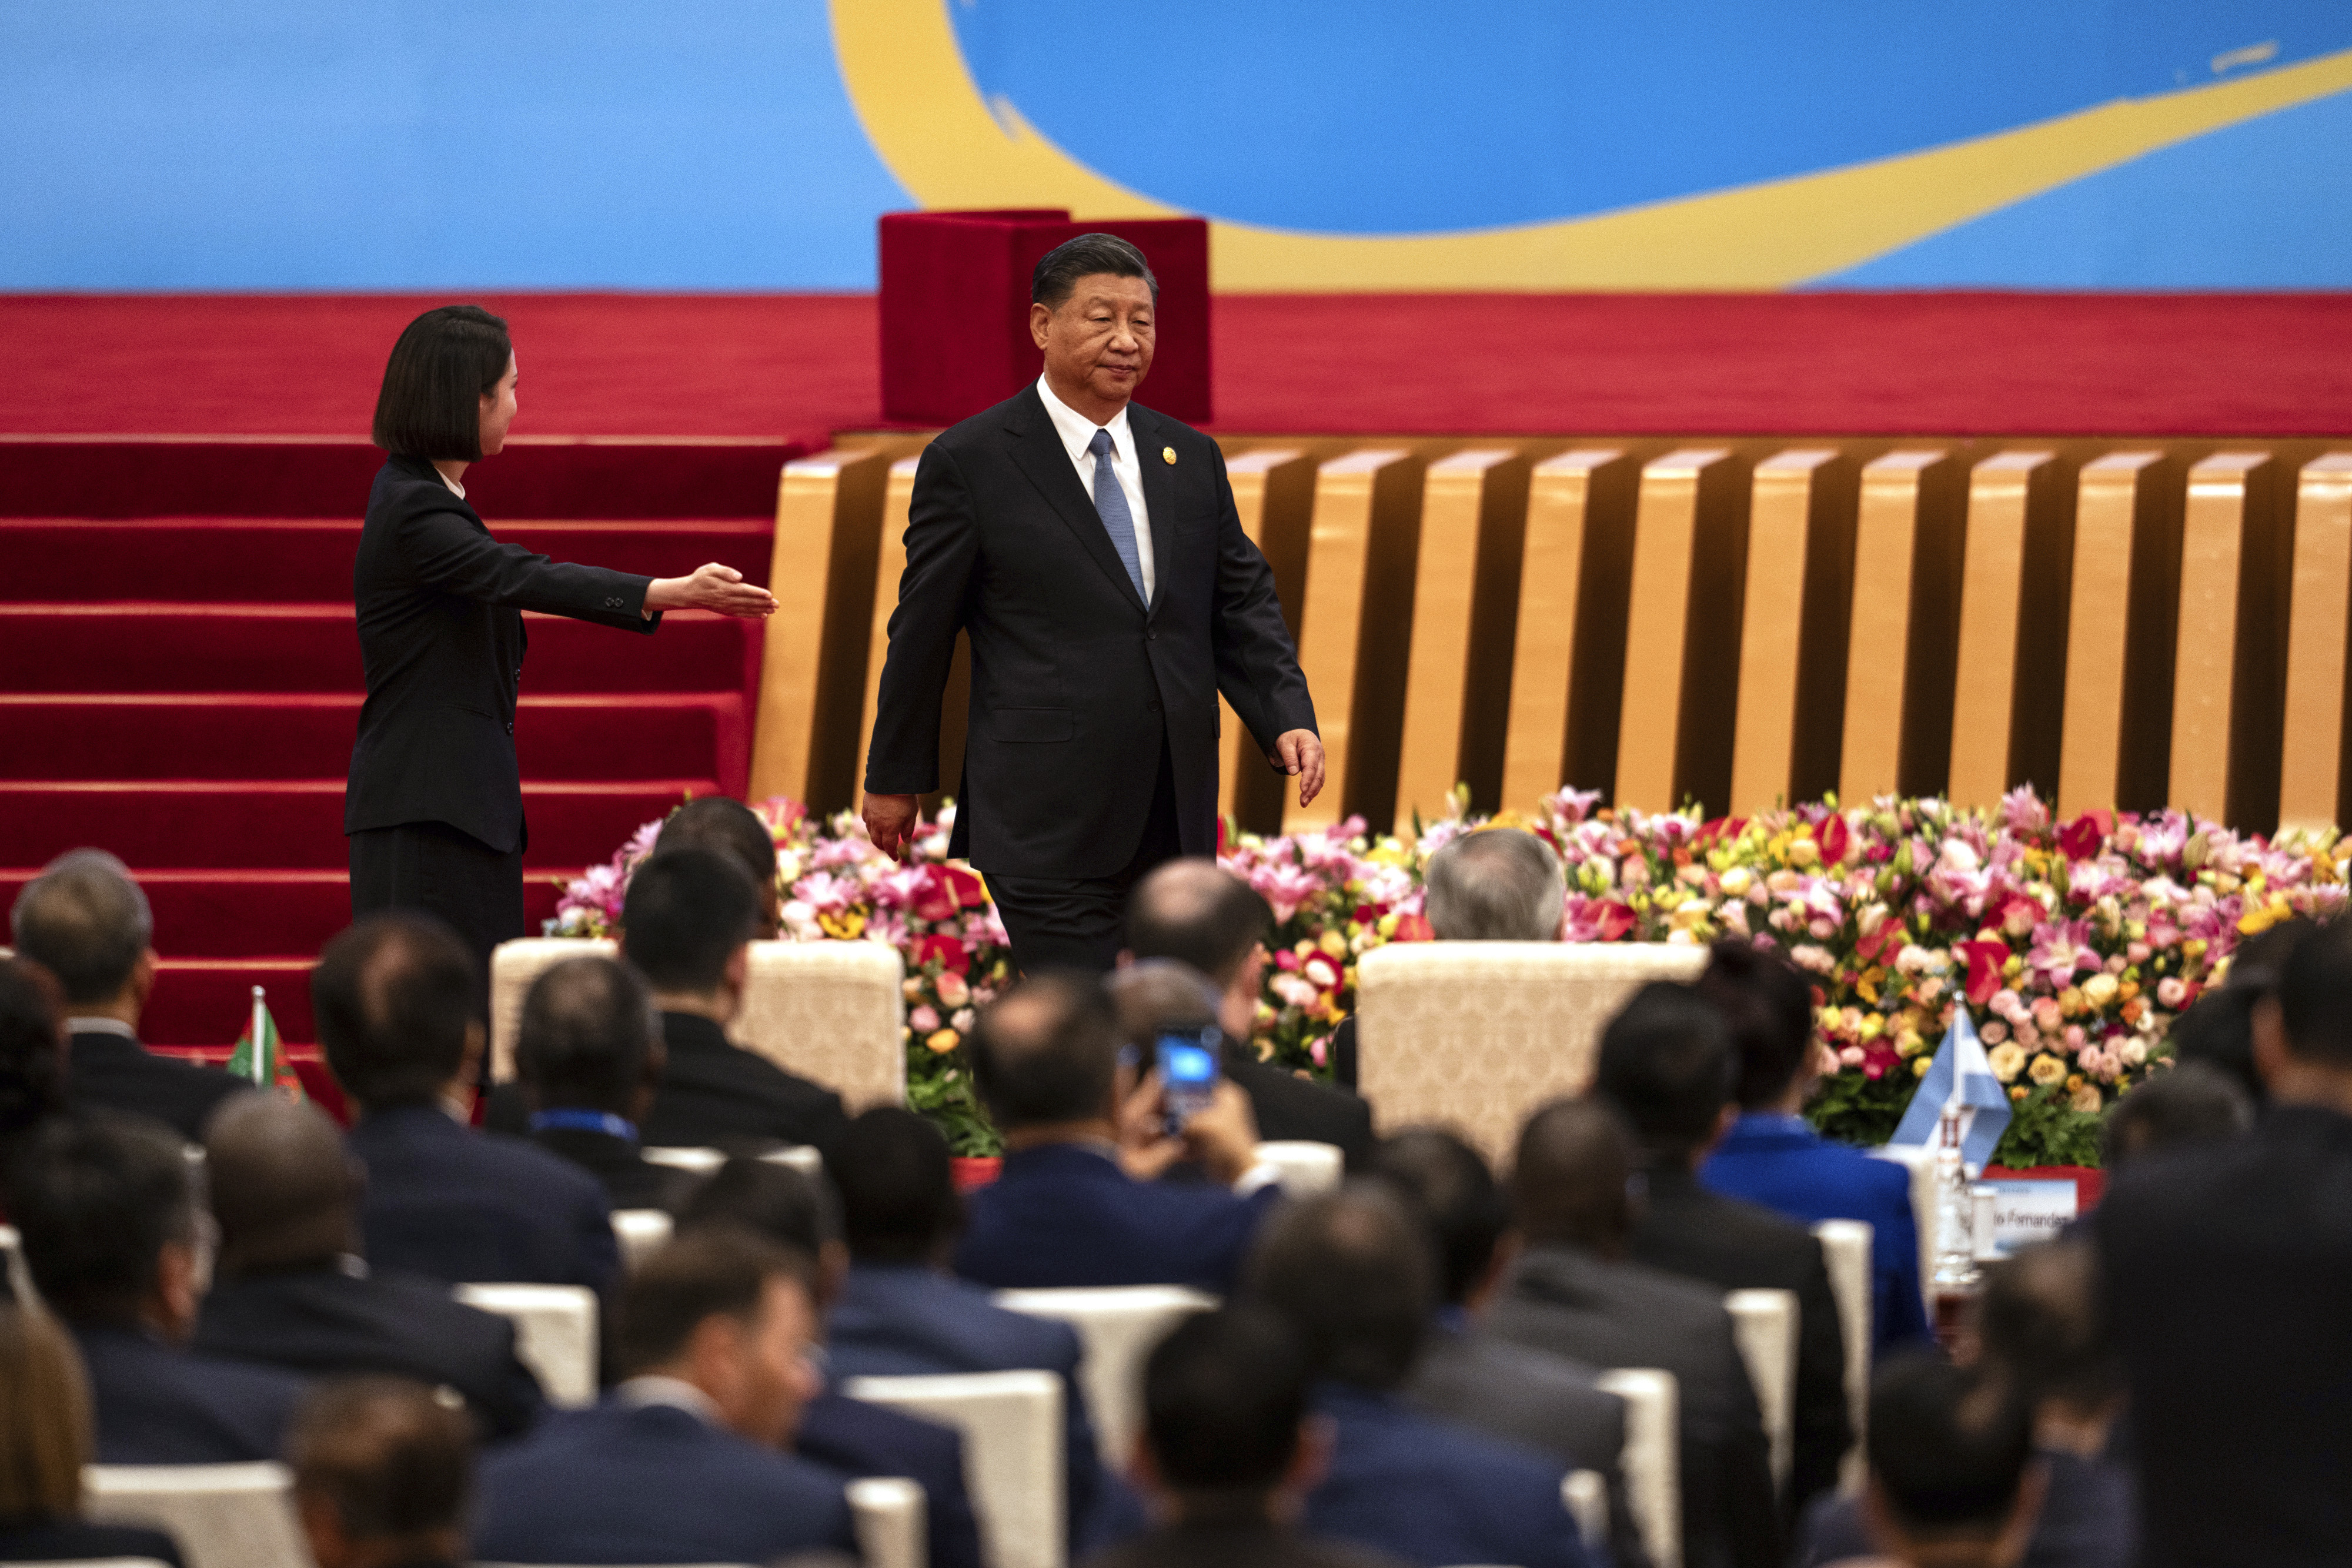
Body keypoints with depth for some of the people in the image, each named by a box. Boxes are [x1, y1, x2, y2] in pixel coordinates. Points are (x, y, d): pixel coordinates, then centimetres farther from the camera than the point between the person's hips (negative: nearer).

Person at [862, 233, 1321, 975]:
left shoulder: (1191, 460, 14)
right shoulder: (970, 462, -2)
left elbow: (1241, 605, 14)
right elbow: (923, 629, 3)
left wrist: (1287, 717, -3)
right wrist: (896, 776, 7)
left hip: (1174, 825, 6)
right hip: (1048, 823, -6)